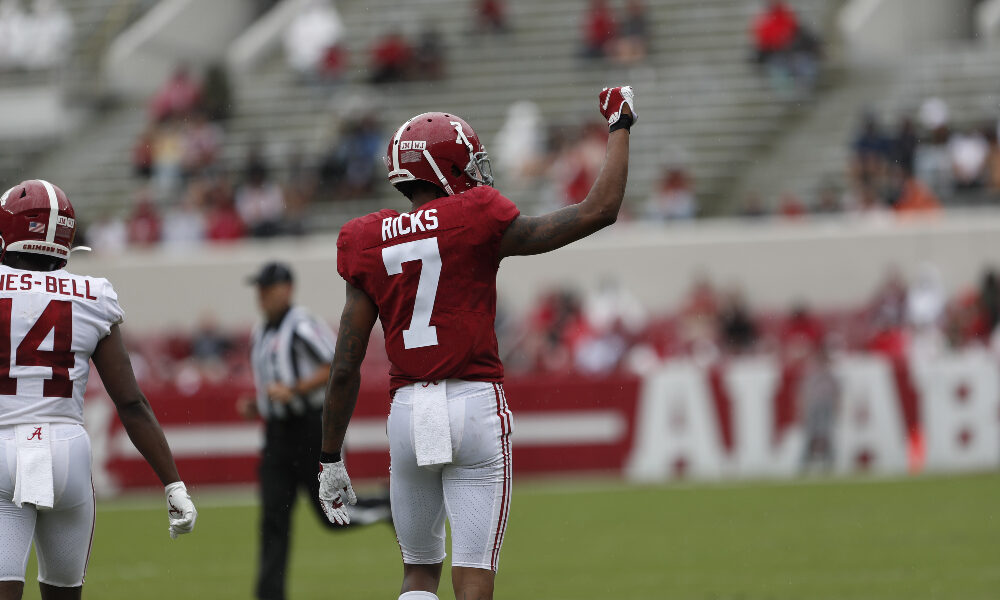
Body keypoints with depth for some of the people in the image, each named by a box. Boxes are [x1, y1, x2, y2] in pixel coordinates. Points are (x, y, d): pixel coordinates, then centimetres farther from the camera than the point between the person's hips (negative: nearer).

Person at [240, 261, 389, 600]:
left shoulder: (302, 326, -10)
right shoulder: (260, 335, 16)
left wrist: (293, 390, -23)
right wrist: (254, 408, 8)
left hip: (313, 429, -7)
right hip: (277, 432, 7)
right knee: (273, 518, -2)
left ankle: (391, 508, 21)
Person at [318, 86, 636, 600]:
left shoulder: (370, 246, 5)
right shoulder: (478, 222, -5)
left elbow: (344, 369, 3)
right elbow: (598, 211, -2)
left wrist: (330, 460, 12)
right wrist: (620, 127, 12)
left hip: (407, 412, 3)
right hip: (475, 405, -3)